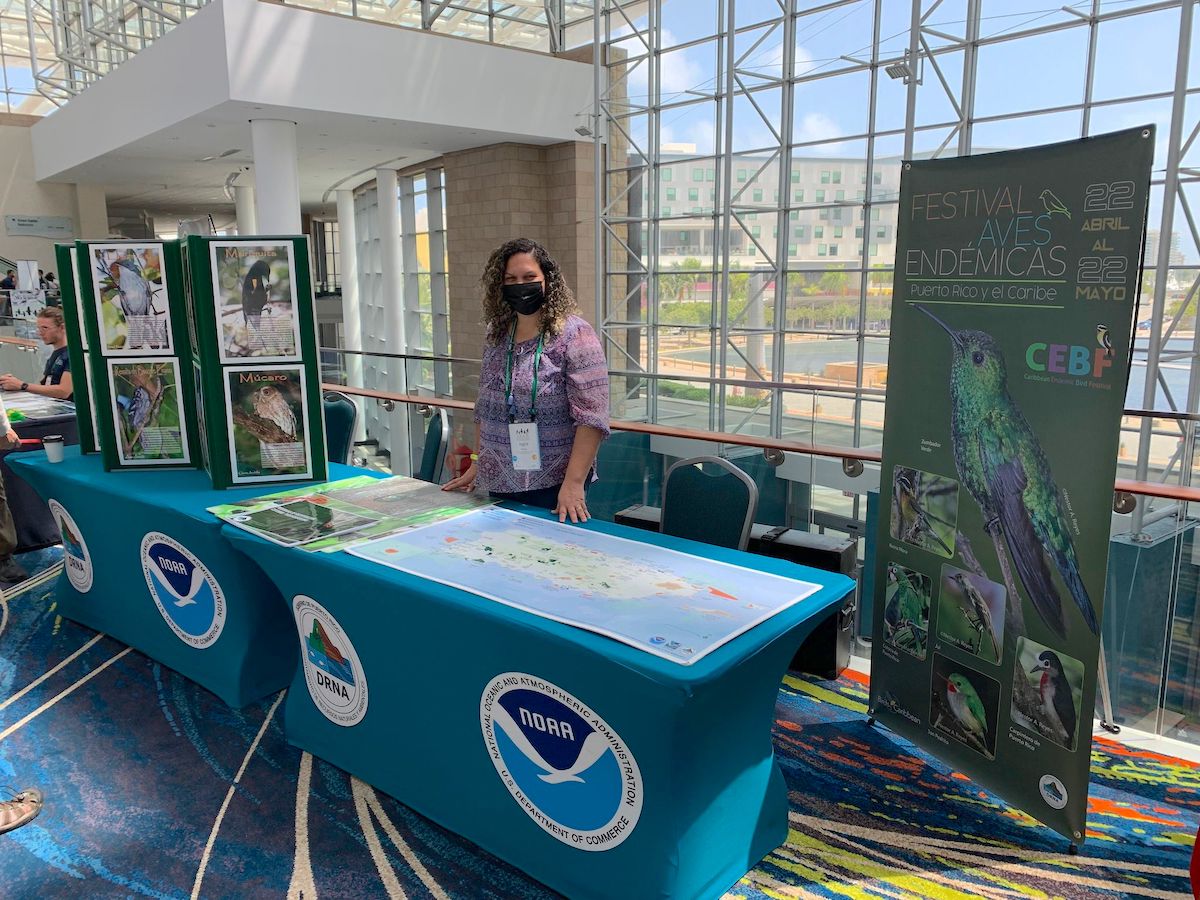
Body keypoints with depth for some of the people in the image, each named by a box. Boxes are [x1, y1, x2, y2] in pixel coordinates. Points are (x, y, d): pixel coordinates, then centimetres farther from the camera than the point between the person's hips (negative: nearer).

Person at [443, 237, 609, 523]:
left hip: (553, 487, -5)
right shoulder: (496, 337, 7)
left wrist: (574, 483, -21)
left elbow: (591, 417, -17)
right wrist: (477, 465, 12)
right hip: (499, 485, 6)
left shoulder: (574, 335, -11)